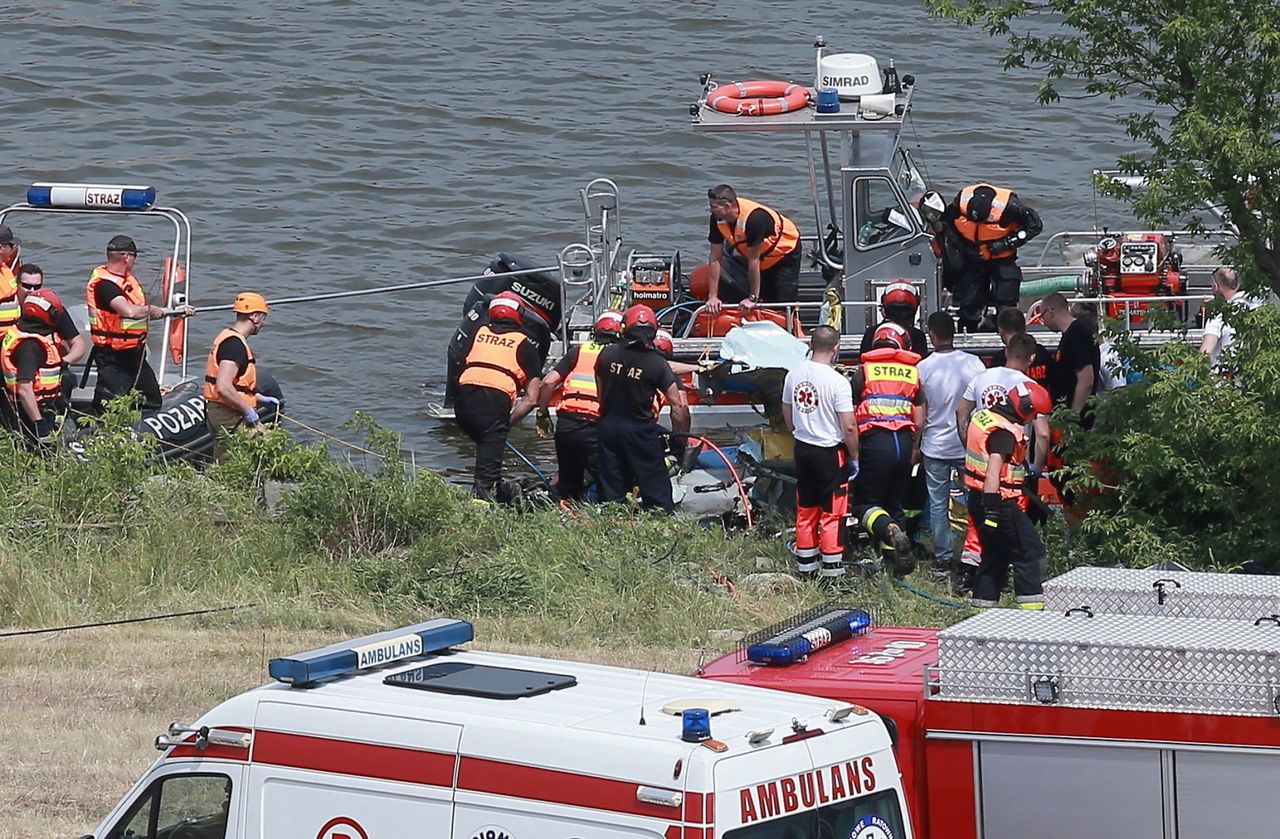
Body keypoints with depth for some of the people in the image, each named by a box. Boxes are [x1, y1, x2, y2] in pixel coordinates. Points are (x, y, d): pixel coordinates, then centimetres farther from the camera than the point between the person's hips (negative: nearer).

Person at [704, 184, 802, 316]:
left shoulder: (753, 218, -41)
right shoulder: (717, 218, -21)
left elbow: (753, 261, -34)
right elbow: (715, 258, -17)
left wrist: (753, 298, -27)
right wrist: (712, 297, -20)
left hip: (786, 252, -6)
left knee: (784, 301, -10)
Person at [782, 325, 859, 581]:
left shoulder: (793, 376, 0)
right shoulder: (837, 382, -19)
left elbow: (787, 414, 13)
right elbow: (849, 427, -18)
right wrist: (854, 458, -6)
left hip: (803, 449, 6)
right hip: (830, 452, -6)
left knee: (806, 511, 15)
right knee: (832, 514, 1)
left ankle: (806, 566, 23)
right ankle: (832, 570, 3)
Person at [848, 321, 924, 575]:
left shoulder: (863, 372, 1)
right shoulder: (913, 373, 10)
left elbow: (850, 418, -1)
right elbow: (919, 421, 8)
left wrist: (854, 449, 11)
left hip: (875, 442, -4)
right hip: (903, 442, 4)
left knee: (865, 504, 1)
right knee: (895, 504, 15)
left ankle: (891, 531, -28)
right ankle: (892, 560, 12)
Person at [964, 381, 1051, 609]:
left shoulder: (983, 417, 11)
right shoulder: (1004, 432, -19)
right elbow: (993, 472, -28)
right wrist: (992, 510, -32)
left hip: (977, 497, 9)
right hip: (1000, 501, -9)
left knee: (995, 555, 17)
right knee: (1028, 550, -3)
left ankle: (983, 605, 18)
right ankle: (1030, 607, -6)